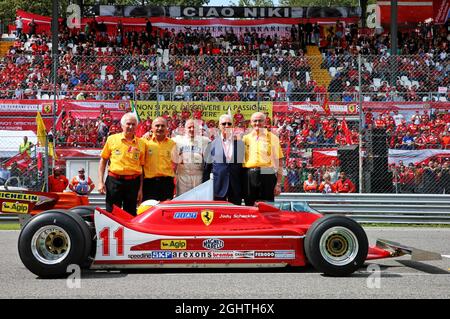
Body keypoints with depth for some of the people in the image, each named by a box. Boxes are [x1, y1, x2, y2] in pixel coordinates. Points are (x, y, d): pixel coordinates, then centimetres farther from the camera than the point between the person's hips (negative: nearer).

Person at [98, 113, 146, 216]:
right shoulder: (112, 139, 4)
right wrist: (101, 182, 1)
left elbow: (142, 167, 9)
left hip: (133, 183, 1)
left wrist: (140, 189, 6)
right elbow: (103, 160, 8)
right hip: (114, 181, -1)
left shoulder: (141, 143, 7)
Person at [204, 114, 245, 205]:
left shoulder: (239, 143, 5)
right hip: (219, 185, 0)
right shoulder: (213, 144, 5)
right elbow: (208, 166, 8)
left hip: (235, 186, 0)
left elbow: (243, 164, 7)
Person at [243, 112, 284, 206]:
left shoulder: (272, 138, 5)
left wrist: (278, 183, -4)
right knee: (249, 206, 5)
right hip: (249, 177, 2)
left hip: (267, 176, -2)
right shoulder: (245, 138, 12)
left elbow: (279, 162, 2)